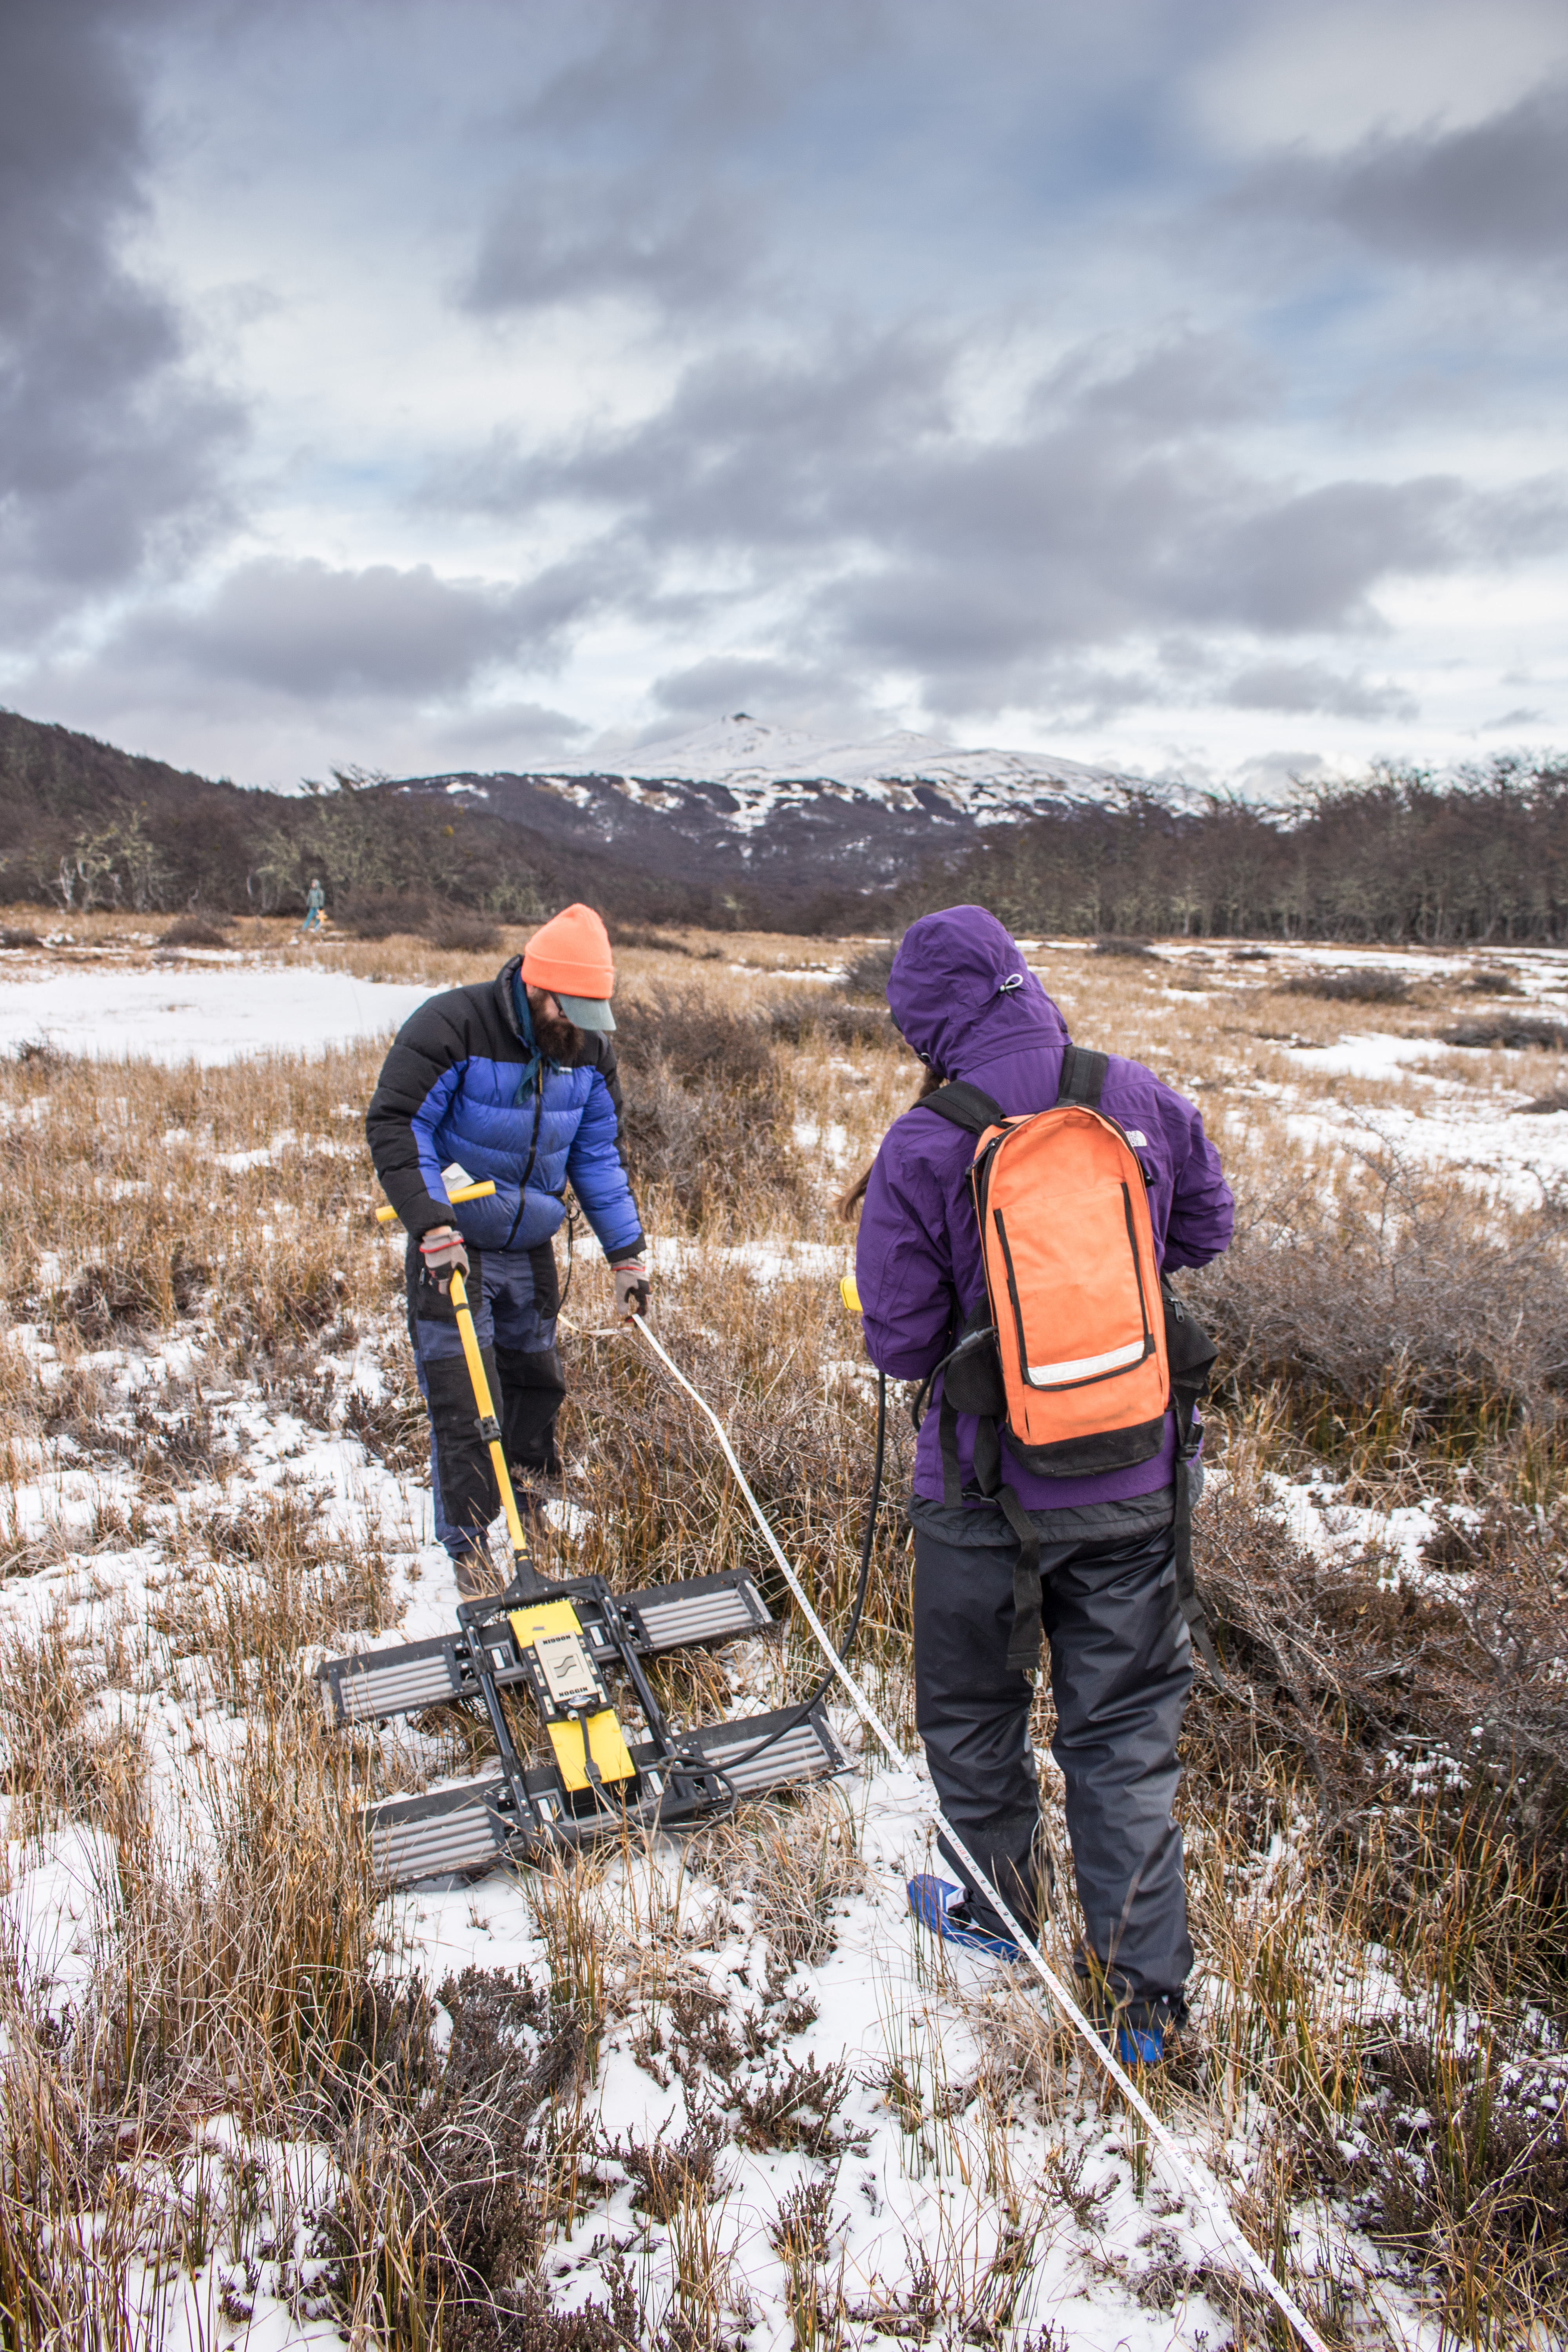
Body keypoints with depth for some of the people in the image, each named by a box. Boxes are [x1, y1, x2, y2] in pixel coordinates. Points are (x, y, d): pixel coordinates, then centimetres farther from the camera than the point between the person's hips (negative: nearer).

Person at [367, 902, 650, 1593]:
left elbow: (600, 1155, 6)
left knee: (538, 1377, 15)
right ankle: (467, 1544, 5)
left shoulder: (589, 1051, -2)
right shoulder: (452, 1025, -20)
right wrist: (434, 1227, -28)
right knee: (461, 1397, -7)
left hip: (532, 1246, 6)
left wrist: (627, 1252, 3)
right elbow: (395, 1125, -20)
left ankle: (526, 1492, 39)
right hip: (453, 1245, -5)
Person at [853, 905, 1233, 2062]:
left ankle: (995, 1903, 42)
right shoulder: (1143, 1099, -7)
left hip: (986, 1491, -3)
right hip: (1135, 1483, 3)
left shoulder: (921, 1149, -18)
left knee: (974, 1708, 22)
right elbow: (1206, 1229, 9)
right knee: (1128, 1727, 15)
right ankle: (1146, 1989, 23)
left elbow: (901, 1344, -12)